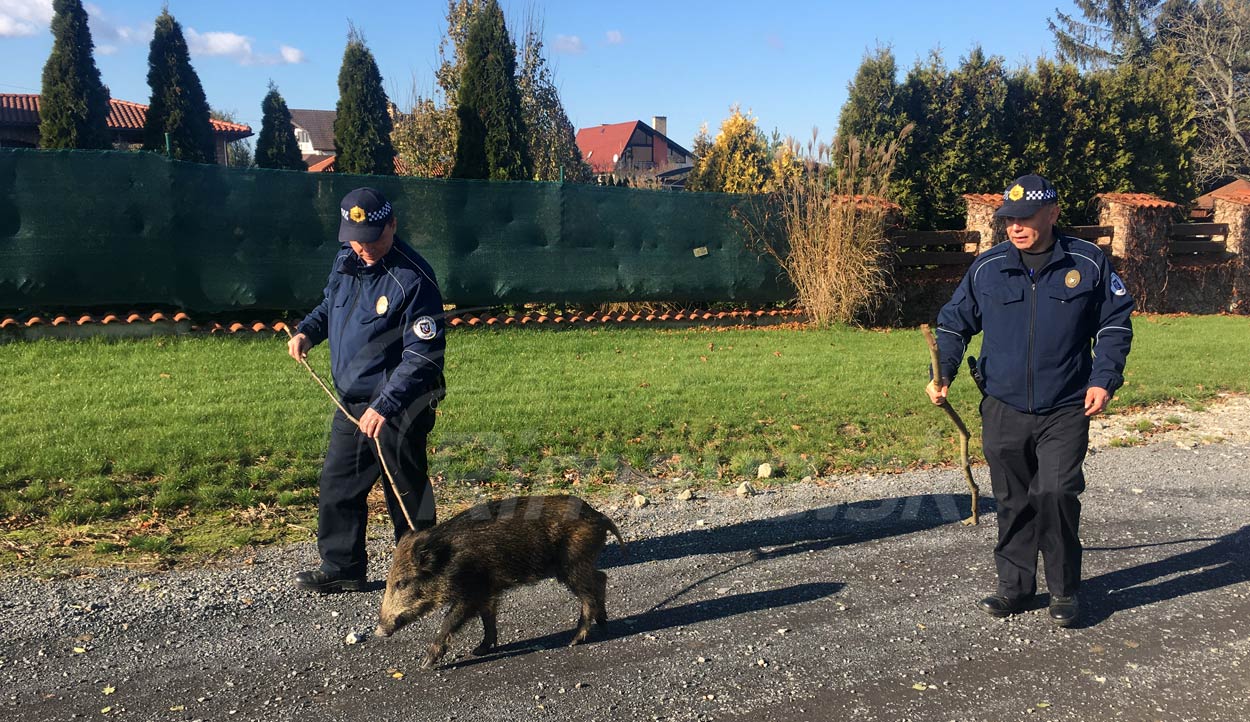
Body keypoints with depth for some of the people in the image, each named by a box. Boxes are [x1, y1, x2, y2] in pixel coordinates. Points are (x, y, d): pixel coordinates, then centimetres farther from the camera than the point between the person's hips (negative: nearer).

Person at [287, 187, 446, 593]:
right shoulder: (345, 261, 4)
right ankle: (341, 570, 32)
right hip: (351, 401, 8)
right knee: (336, 487, 16)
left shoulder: (413, 280, -21)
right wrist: (307, 331, 4)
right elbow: (331, 304, 24)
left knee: (406, 495, 5)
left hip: (399, 408, -8)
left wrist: (384, 406, -29)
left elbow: (423, 356, -23)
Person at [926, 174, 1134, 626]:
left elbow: (1115, 323, 8)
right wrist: (943, 373, -4)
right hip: (1002, 409, 2)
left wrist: (1104, 379, -4)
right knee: (1013, 502, 11)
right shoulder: (986, 268, 3)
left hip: (1066, 411, -2)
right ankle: (1014, 585, 26)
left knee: (1056, 495, -11)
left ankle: (1064, 591, 10)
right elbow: (954, 323, 10)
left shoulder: (1089, 264, 1)